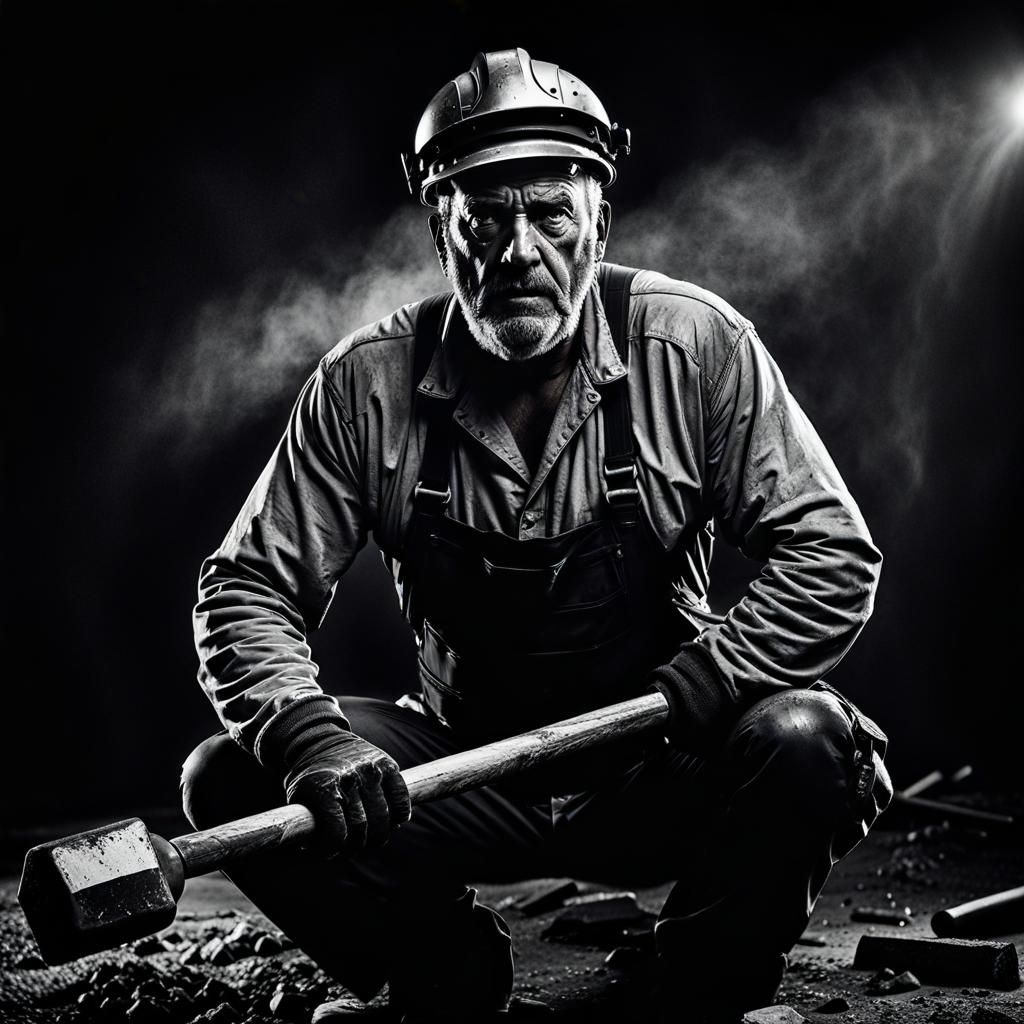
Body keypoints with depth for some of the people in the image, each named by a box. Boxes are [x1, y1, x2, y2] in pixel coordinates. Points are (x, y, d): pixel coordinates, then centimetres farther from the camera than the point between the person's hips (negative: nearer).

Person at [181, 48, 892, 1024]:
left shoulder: (695, 346, -13)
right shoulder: (366, 384, -10)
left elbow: (831, 553, -11)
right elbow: (248, 589, -7)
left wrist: (695, 692, -23)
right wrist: (308, 735, -26)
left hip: (659, 767, -1)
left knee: (801, 742, -31)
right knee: (231, 781, -18)